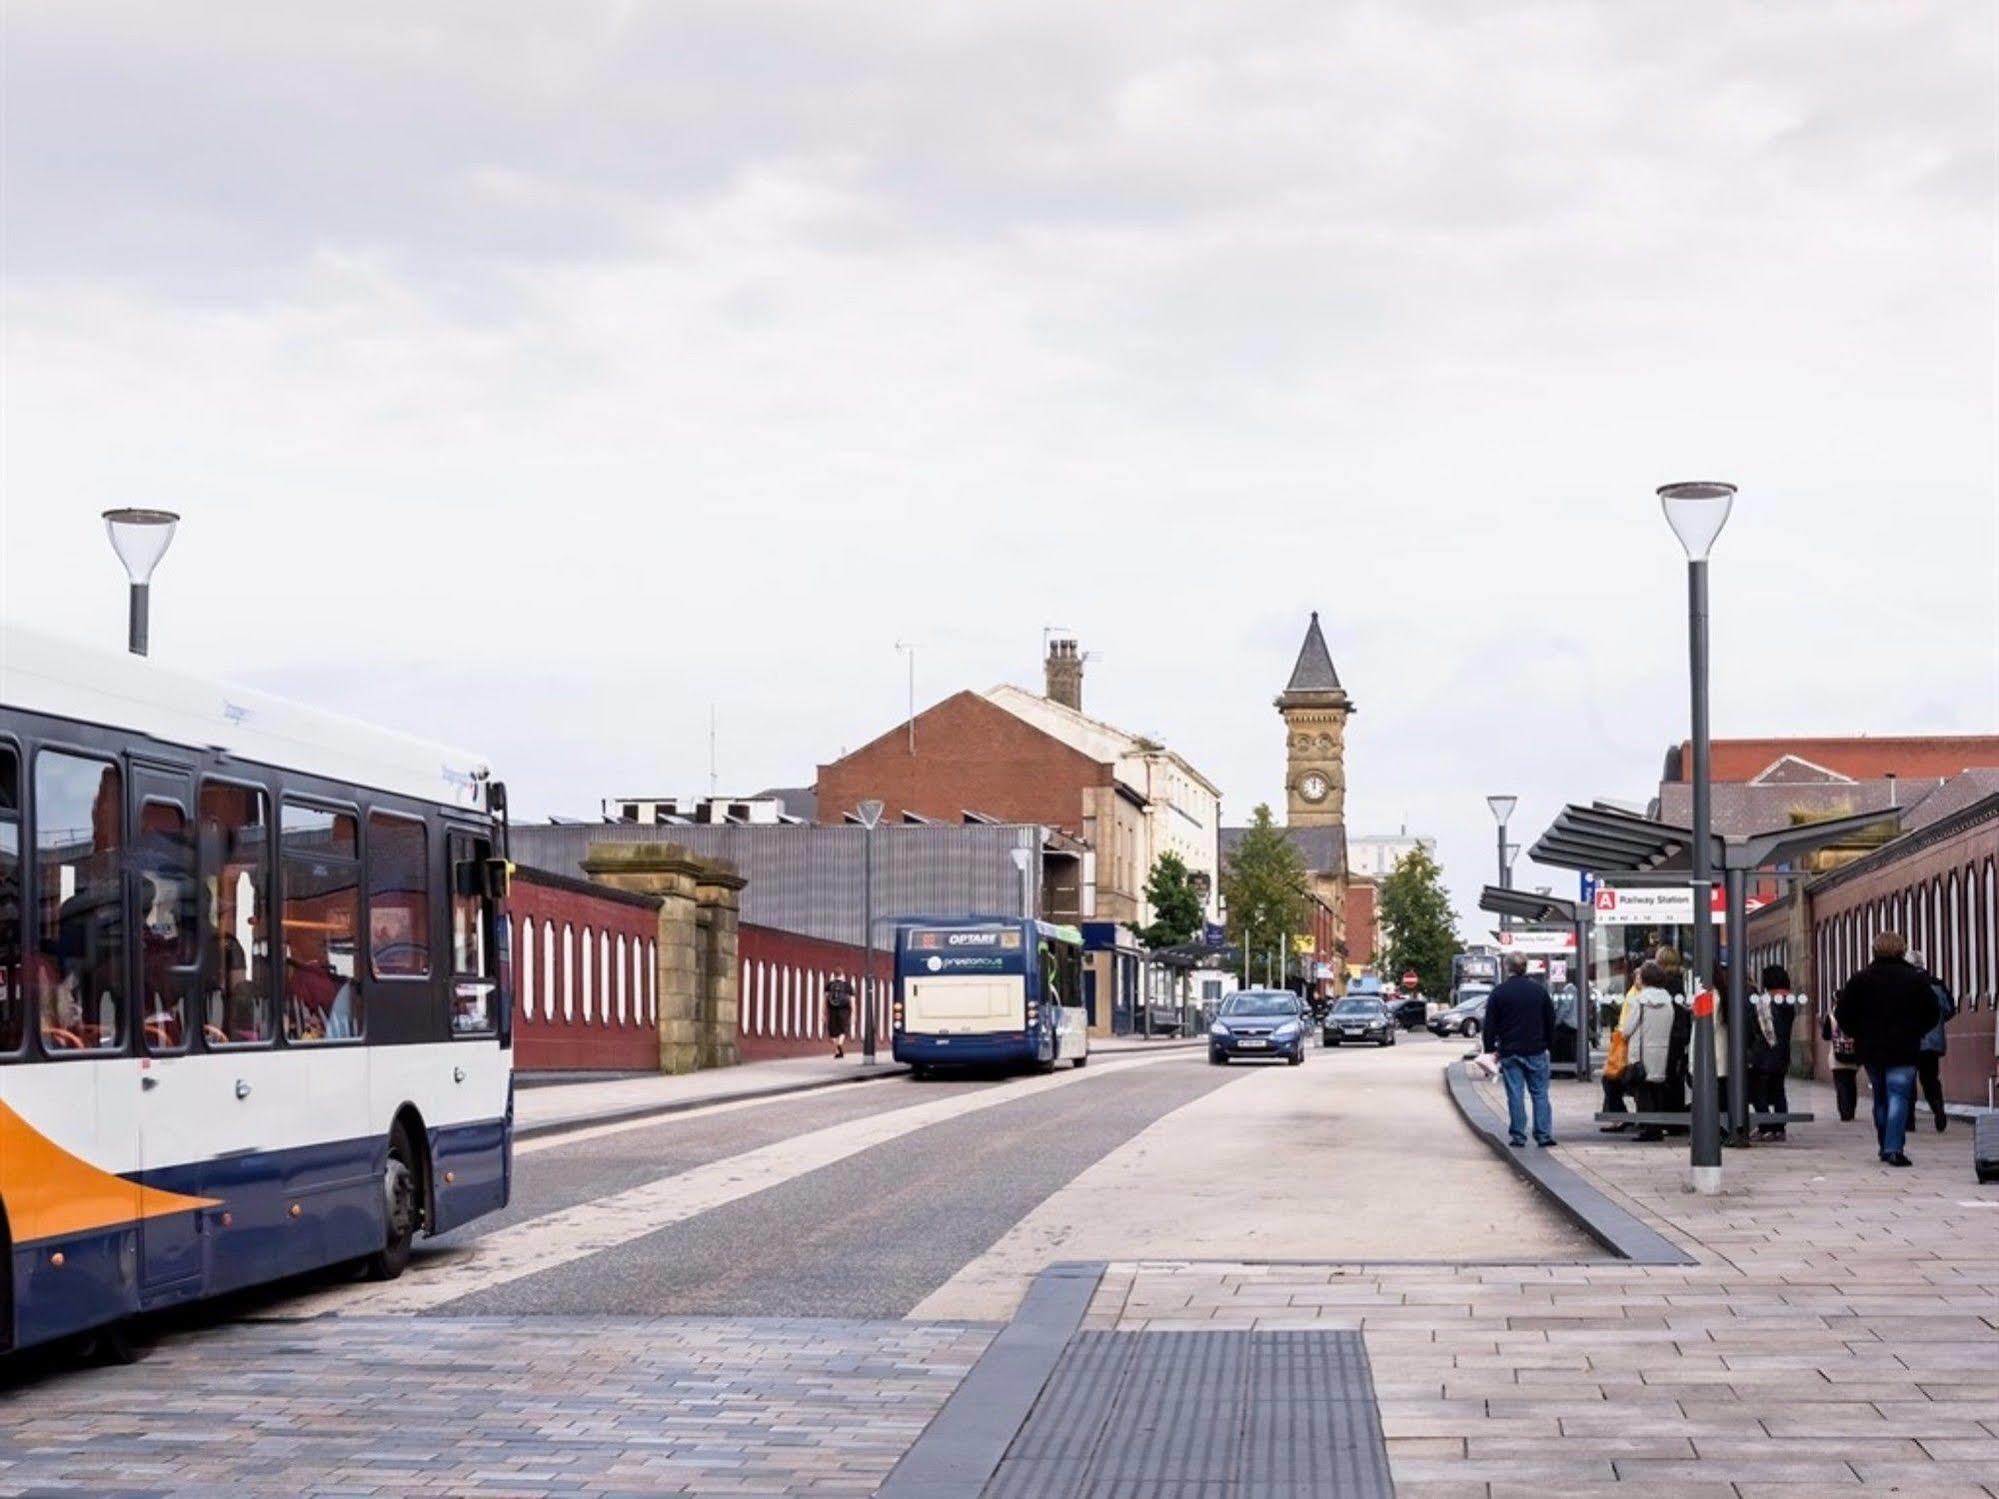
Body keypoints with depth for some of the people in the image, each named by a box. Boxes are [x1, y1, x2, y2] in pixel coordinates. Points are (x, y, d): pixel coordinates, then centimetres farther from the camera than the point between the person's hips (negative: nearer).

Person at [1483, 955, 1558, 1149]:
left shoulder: (1498, 994, -3)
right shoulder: (1540, 991, 3)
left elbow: (1490, 1025, -1)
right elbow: (1551, 1022, 10)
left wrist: (1491, 1049, 7)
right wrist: (1548, 1044, 18)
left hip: (1509, 1052, -1)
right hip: (1536, 1052, 1)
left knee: (1515, 1095, 1)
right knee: (1540, 1093, 6)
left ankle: (1518, 1136, 0)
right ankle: (1543, 1135, 2)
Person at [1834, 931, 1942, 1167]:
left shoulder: (1860, 979, 0)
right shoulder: (1916, 979, -4)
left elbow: (1842, 1014, 0)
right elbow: (1931, 1014, 0)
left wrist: (1859, 1034, 14)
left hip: (1871, 1050, 3)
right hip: (1904, 1051, -3)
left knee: (1880, 1098, 16)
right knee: (1899, 1096, -5)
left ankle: (1885, 1146, 21)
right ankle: (1894, 1148, -18)